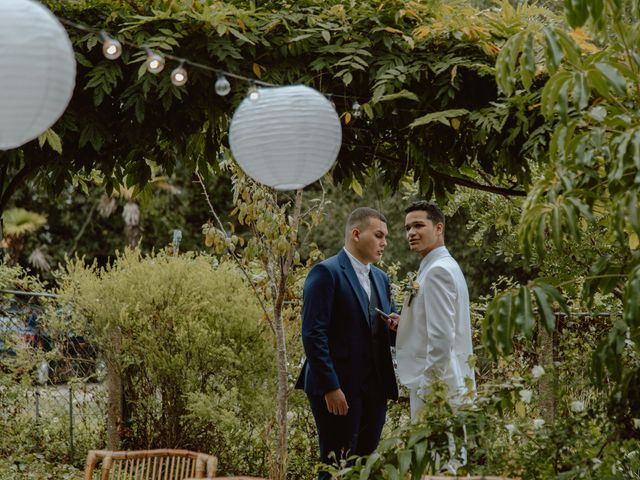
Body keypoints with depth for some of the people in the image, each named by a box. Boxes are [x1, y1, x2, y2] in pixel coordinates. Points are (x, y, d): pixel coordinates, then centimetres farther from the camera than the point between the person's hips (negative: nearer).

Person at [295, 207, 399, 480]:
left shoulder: (380, 278, 17)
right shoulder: (326, 273, -8)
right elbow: (313, 334, -14)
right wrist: (330, 388, -19)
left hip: (374, 389, 7)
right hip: (338, 390, -7)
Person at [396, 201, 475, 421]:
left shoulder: (437, 271, -14)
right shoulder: (446, 266, 18)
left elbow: (441, 337, -20)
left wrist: (427, 390, -18)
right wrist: (402, 324, 10)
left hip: (436, 386, -10)